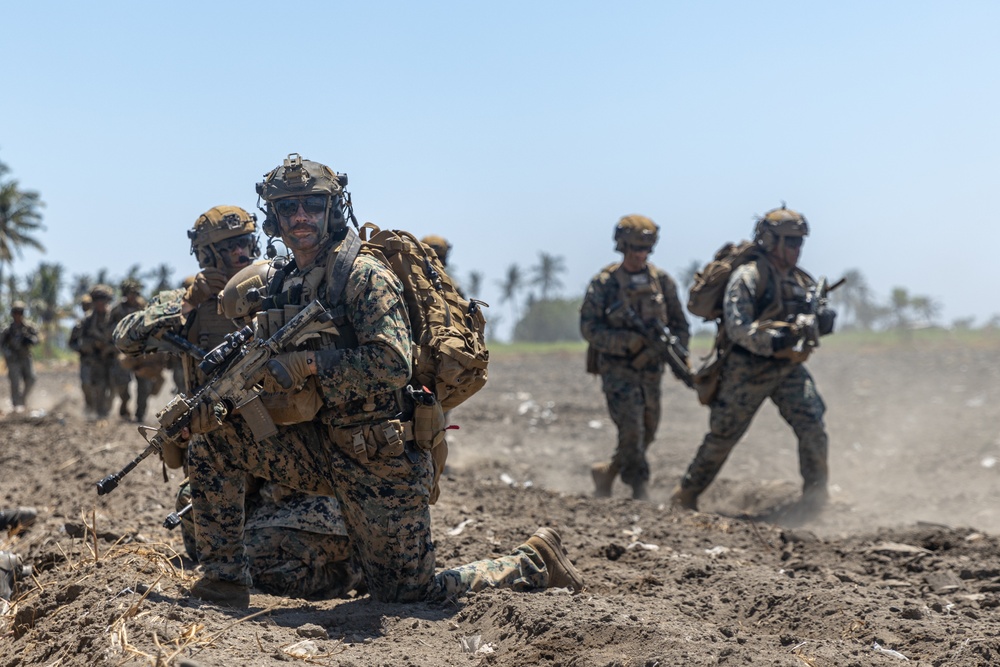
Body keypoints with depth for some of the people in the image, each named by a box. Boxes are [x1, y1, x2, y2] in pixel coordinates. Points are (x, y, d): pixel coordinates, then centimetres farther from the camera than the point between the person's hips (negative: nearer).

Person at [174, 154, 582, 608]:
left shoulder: (364, 276, -16)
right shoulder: (286, 285, 9)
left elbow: (393, 364, -28)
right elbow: (272, 373, 16)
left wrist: (308, 363, -26)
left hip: (385, 462, -7)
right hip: (325, 448, 7)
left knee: (405, 594, 2)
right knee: (210, 447, -3)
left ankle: (533, 564, 21)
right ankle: (225, 580, 5)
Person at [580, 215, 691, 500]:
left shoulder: (662, 281, 4)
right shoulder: (604, 282, -6)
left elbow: (679, 323, 10)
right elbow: (589, 327, -10)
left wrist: (680, 355, -7)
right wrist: (627, 341, -22)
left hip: (650, 369, 5)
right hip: (617, 369, -4)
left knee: (647, 433, 10)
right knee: (632, 430, -15)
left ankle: (606, 472, 32)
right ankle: (640, 491, -6)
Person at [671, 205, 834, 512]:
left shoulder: (803, 281, 9)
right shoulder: (748, 277, -13)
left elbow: (815, 323, 12)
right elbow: (737, 327, -21)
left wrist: (823, 320, -12)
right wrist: (772, 341, -33)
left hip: (789, 369, 5)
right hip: (748, 370, -5)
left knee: (813, 428, -10)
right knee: (722, 437, 4)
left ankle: (815, 499, 2)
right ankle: (685, 495, 20)